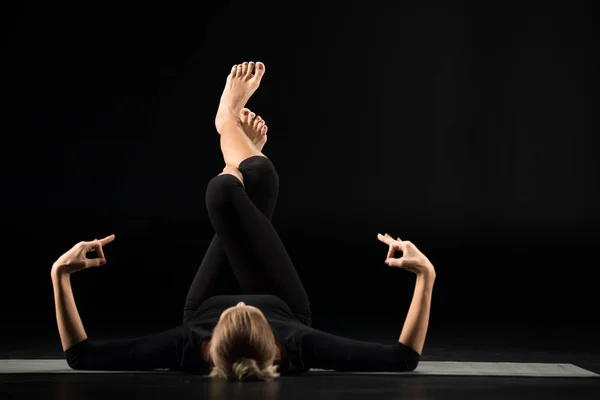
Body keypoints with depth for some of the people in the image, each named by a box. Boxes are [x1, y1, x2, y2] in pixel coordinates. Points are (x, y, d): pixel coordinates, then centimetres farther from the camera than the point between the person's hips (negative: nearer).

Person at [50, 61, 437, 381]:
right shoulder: (296, 350, -46)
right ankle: (228, 120, 25)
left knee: (227, 190, -6)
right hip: (285, 310, 0)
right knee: (257, 179, -14)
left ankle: (237, 139, 36)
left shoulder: (190, 350, -46)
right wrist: (425, 275, -45)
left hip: (204, 308, 0)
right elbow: (405, 356, -39)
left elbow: (81, 355, -38)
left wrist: (61, 275, -43)